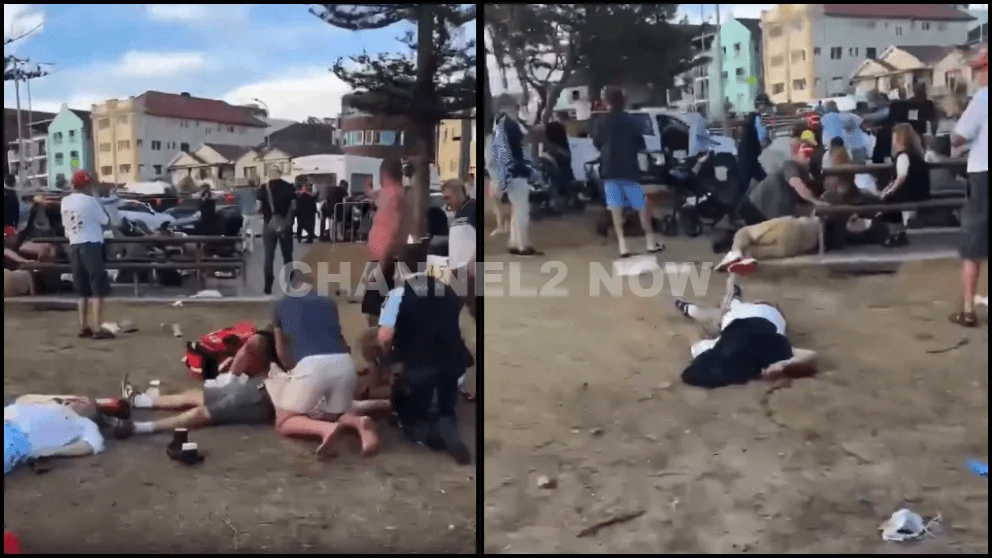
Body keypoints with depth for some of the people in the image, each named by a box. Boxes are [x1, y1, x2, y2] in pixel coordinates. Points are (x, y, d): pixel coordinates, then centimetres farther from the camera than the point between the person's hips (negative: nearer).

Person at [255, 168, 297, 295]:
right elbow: (294, 207, -1)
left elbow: (258, 209, -5)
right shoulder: (289, 187, -3)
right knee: (287, 255, 11)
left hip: (269, 225, -1)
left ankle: (268, 286, 3)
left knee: (269, 256, 5)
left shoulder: (263, 188, -5)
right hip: (285, 225, 1)